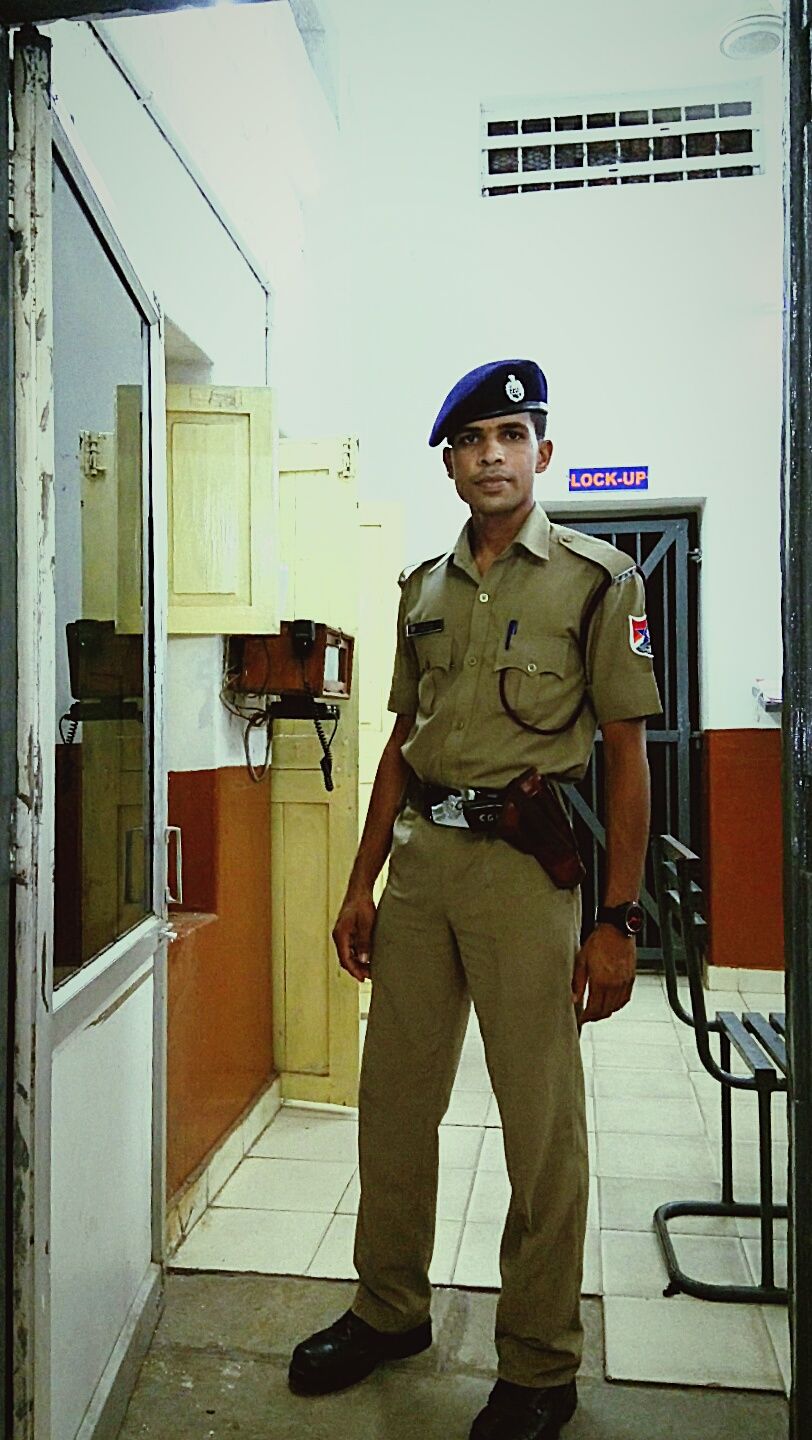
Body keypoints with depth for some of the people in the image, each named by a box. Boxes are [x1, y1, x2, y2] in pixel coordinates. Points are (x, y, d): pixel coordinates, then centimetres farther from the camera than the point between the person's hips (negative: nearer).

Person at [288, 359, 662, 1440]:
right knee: (393, 1095, 14)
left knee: (542, 1121, 5)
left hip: (524, 862, -5)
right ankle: (391, 1310, 36)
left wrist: (618, 918, -10)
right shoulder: (425, 586, 13)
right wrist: (361, 883, 11)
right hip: (419, 858, 5)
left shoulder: (598, 579, -1)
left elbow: (627, 752, -4)